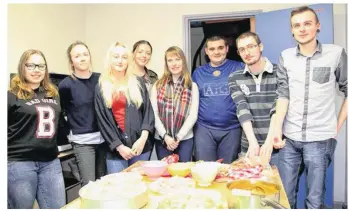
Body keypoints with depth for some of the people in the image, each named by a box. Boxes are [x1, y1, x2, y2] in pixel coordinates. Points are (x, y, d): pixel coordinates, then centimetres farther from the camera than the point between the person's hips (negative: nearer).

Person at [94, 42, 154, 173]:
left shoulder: (138, 83, 8)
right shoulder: (101, 87, 5)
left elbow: (148, 111, 2)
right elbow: (102, 120, -1)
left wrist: (143, 138, -11)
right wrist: (119, 146, -9)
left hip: (140, 144, 2)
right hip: (115, 148, -1)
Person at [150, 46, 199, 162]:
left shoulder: (192, 86, 4)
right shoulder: (158, 85, 5)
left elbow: (193, 115, -3)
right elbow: (154, 113, -1)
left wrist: (178, 137, -10)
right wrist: (165, 136, -10)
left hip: (185, 139, 0)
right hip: (161, 139, 1)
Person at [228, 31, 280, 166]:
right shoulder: (234, 78, 2)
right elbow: (242, 109, -10)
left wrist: (269, 141, -24)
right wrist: (253, 142, -21)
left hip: (276, 146, -1)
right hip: (248, 147, 2)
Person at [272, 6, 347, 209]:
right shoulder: (285, 57, 4)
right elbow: (283, 95, 0)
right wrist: (277, 128, -9)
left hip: (320, 138, -2)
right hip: (290, 137, 2)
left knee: (315, 200, 6)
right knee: (285, 196, 11)